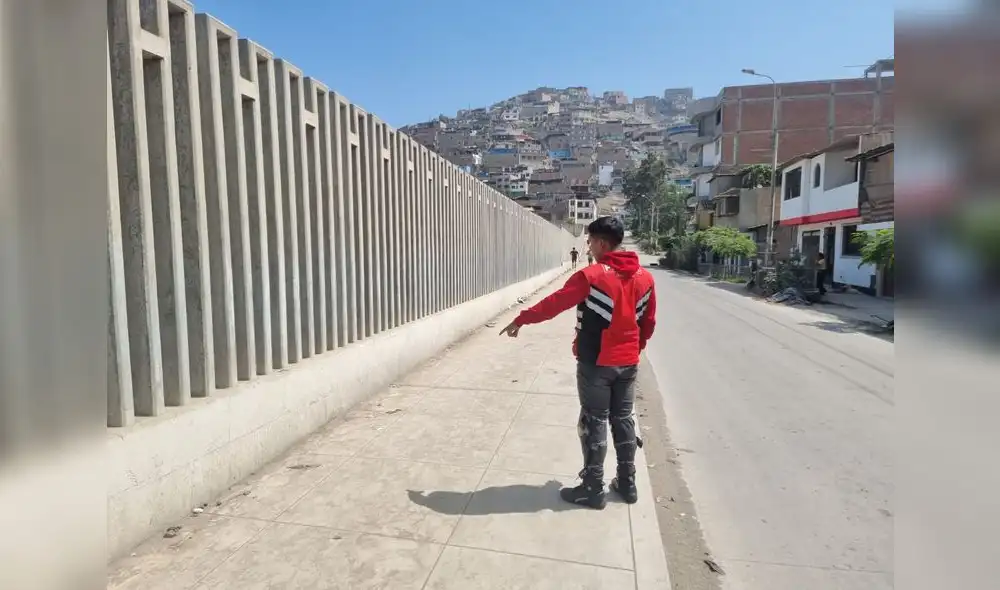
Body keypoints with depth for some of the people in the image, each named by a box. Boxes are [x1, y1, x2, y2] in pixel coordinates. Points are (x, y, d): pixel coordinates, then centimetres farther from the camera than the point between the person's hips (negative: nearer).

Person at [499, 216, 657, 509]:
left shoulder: (591, 276, -17)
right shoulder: (645, 277, 3)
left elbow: (554, 303, -13)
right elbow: (649, 322, 11)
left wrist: (521, 320, -2)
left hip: (596, 363, -6)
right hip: (628, 363, 6)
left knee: (594, 423, 5)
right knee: (624, 420, 17)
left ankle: (593, 490, 15)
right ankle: (627, 484, 27)